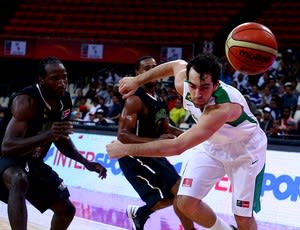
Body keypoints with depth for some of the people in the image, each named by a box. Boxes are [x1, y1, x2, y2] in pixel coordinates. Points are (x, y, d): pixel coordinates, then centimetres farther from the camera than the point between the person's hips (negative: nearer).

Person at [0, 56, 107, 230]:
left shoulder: (65, 101, -6)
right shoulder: (26, 101, -30)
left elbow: (61, 138, 13)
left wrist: (85, 162, 2)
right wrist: (47, 135, -51)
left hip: (33, 161, 8)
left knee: (67, 210, 13)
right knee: (19, 180, -43)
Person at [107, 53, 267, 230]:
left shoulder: (224, 106, -44)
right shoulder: (184, 85, -24)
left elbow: (178, 146, -45)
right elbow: (177, 64, 4)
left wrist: (126, 149, -40)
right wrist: (137, 81, 7)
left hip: (246, 151, -5)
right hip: (212, 146, 6)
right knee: (186, 202, -7)